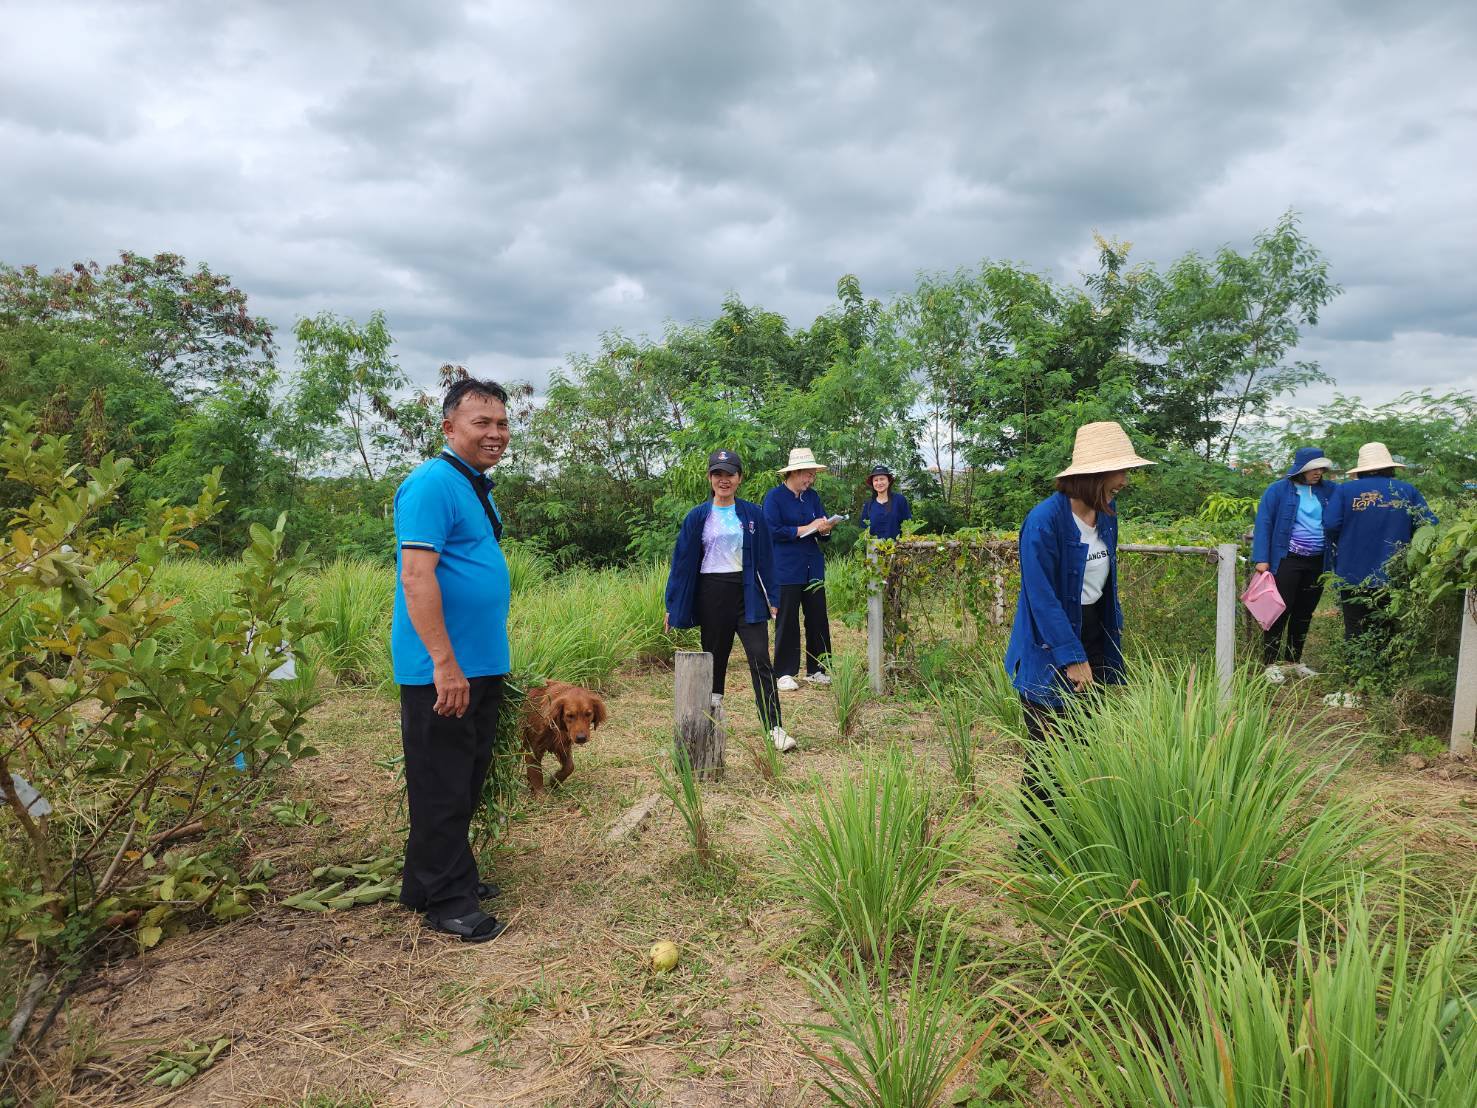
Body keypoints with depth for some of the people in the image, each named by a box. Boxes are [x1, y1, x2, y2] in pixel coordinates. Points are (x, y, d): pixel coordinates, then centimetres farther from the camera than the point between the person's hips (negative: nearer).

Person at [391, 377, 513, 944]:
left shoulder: (476, 486, 15)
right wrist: (445, 663, -25)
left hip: (482, 664, 10)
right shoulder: (433, 483, -15)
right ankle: (447, 901, 14)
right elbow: (416, 576, -23)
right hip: (443, 670, -10)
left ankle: (446, 876, 33)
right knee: (443, 785, 2)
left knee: (467, 780, 18)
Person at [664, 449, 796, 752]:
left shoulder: (753, 514, 5)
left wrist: (771, 597, 3)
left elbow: (766, 557, 8)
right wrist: (673, 605, 4)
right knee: (715, 658, 9)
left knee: (760, 659, -8)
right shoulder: (698, 517, 3)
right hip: (712, 595, 0)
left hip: (747, 592, 0)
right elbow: (682, 562, 5)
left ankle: (775, 728, -10)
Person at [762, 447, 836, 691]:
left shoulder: (812, 496, 13)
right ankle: (785, 673, 9)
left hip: (814, 568, 6)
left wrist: (825, 529, -7)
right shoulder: (774, 496, -6)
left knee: (818, 619, 7)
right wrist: (806, 528, -13)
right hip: (786, 569, -6)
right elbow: (773, 531, -14)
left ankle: (816, 670, 19)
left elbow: (822, 533, 17)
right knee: (787, 622, 0)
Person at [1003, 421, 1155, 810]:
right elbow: (1042, 598, -22)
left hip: (1094, 633, 7)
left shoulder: (1106, 514, 2)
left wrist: (1114, 627, 14)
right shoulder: (1044, 520, -22)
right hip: (1050, 650, -7)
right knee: (1048, 750, 3)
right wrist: (1072, 657, -21)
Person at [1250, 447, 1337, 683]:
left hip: (1317, 563, 5)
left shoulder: (1328, 491, 6)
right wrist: (1262, 559, -14)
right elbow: (1263, 523, -8)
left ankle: (1294, 660, 25)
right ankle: (1270, 663, 5)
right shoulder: (1278, 490, -6)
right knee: (1280, 611, -2)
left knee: (1304, 613, 13)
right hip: (1287, 560, -5)